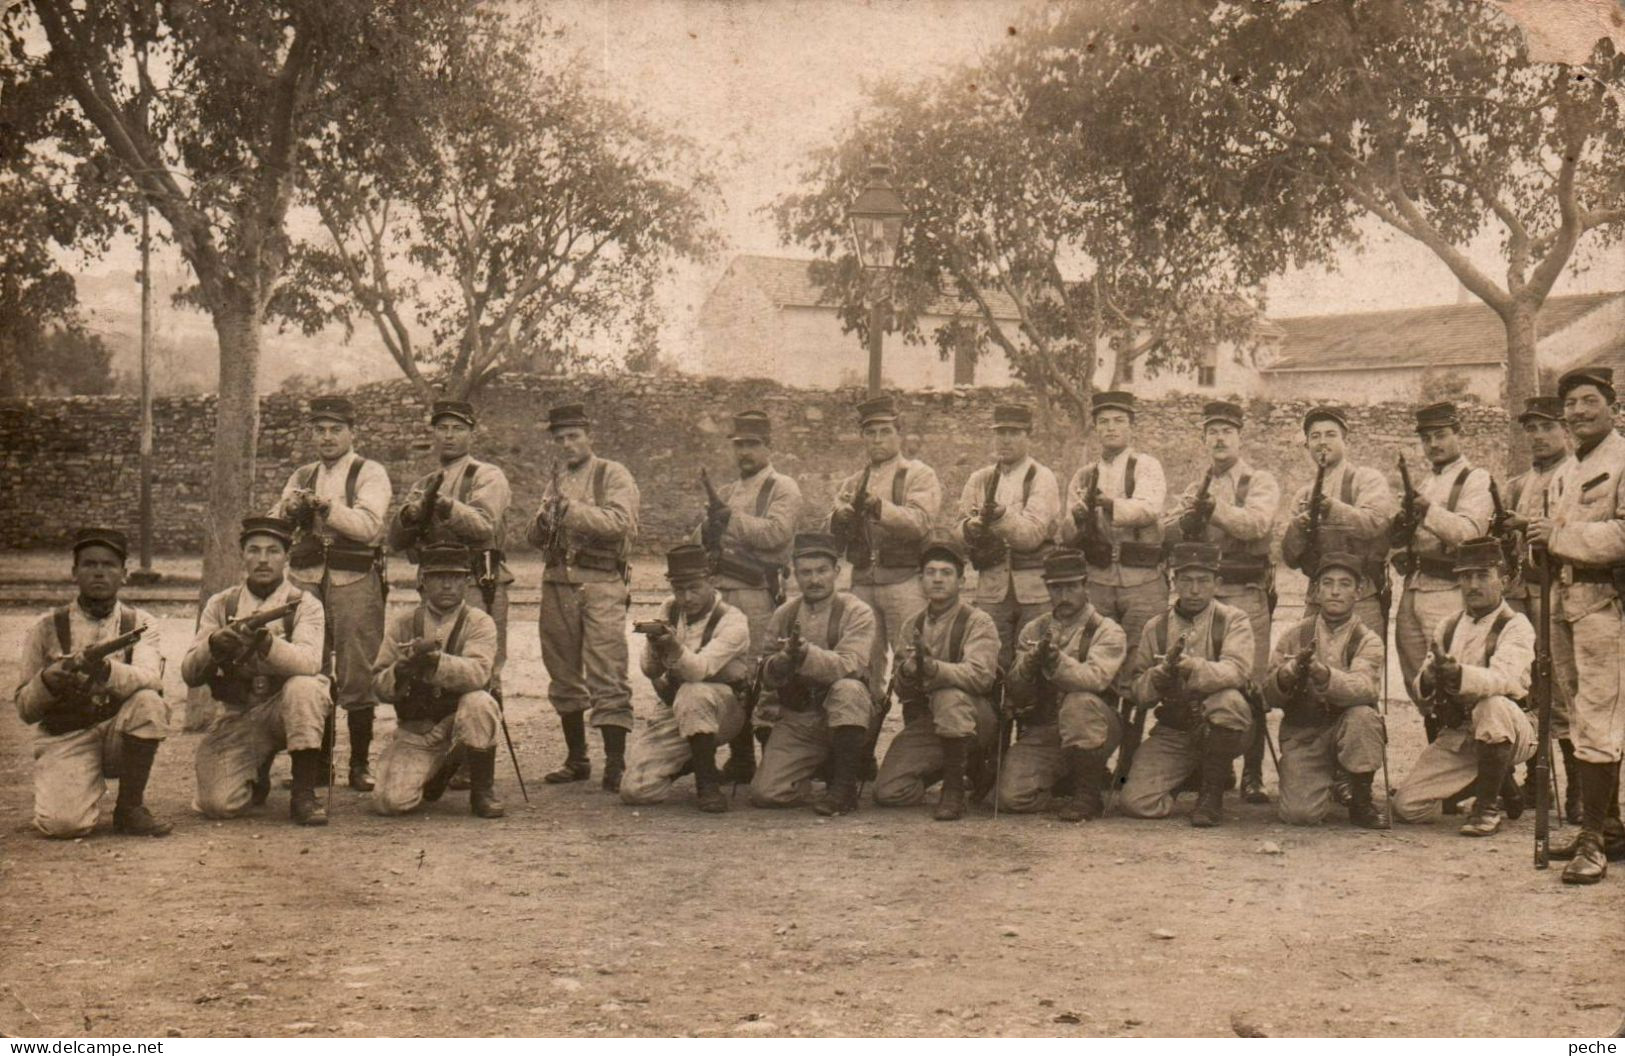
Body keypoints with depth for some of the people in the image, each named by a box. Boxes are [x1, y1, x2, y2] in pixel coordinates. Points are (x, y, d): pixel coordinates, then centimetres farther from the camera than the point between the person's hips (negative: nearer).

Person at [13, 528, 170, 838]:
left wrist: (106, 670, -38)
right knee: (63, 824, -28)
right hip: (63, 739, -1)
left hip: (120, 733, 2)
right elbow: (24, 710, 4)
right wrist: (47, 682, -18)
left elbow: (150, 681, -18)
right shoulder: (47, 627, 2)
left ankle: (130, 807, -12)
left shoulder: (140, 624, 3)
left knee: (150, 704, -31)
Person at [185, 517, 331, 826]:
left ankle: (304, 794, -22)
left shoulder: (304, 604, -3)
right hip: (237, 716, 2)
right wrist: (213, 645, -23)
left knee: (303, 687, -36)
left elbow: (308, 662, -23)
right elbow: (189, 673, -2)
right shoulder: (220, 605, 5)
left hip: (288, 708, -2)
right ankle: (257, 773, 19)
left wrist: (265, 641, -41)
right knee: (217, 804, -18)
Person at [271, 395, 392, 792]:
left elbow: (368, 526, -13)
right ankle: (319, 763, 14)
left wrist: (326, 505, -24)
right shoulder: (302, 476, 18)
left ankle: (359, 765, 3)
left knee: (357, 677, -4)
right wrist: (289, 509, -11)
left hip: (355, 583, -4)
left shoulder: (370, 474, 3)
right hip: (306, 581, 4)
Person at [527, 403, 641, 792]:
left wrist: (572, 509, -21)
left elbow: (619, 522, -15)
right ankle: (576, 760, 20)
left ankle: (615, 767, -14)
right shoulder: (557, 481, 20)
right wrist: (542, 522, -3)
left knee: (607, 678, -11)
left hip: (600, 585, -6)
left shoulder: (613, 475, 2)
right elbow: (536, 539, 20)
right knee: (564, 677, 10)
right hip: (557, 583, 7)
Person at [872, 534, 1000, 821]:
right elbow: (903, 693, 7)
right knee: (888, 792, -13)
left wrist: (931, 668, -41)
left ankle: (954, 788, -21)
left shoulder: (978, 622, -8)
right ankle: (937, 771, 20)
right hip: (924, 721, 5)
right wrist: (906, 673, -19)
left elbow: (980, 675, -26)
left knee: (950, 697, -39)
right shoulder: (913, 625, 8)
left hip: (975, 719, -5)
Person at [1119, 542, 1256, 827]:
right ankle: (1187, 778, 20)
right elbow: (1138, 691, 5)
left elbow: (1237, 671, -20)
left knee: (1229, 701, -37)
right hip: (1172, 731, 2)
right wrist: (1158, 677, -18)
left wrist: (1196, 669, -39)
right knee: (1135, 802, -17)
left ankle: (1213, 794, -15)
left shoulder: (1232, 620, -2)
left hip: (1219, 729, -2)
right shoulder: (1155, 628, 7)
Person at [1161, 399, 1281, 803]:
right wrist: (1189, 515, -13)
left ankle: (1253, 776, -2)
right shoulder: (1197, 487, 19)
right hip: (1200, 593, 4)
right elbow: (1166, 530, 7)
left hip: (1246, 594, -4)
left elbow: (1256, 523, -16)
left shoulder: (1260, 481, 4)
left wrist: (1215, 507, -26)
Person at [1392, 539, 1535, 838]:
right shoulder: (1447, 626, 9)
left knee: (1493, 705, -39)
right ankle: (1503, 787, 18)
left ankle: (1489, 806, -19)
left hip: (1505, 732, -6)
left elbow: (1503, 679, -30)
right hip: (1456, 735, 6)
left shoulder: (1515, 626, -10)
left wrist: (1458, 675, -48)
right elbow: (1421, 695, 5)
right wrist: (1427, 681, -20)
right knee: (1406, 806, -6)